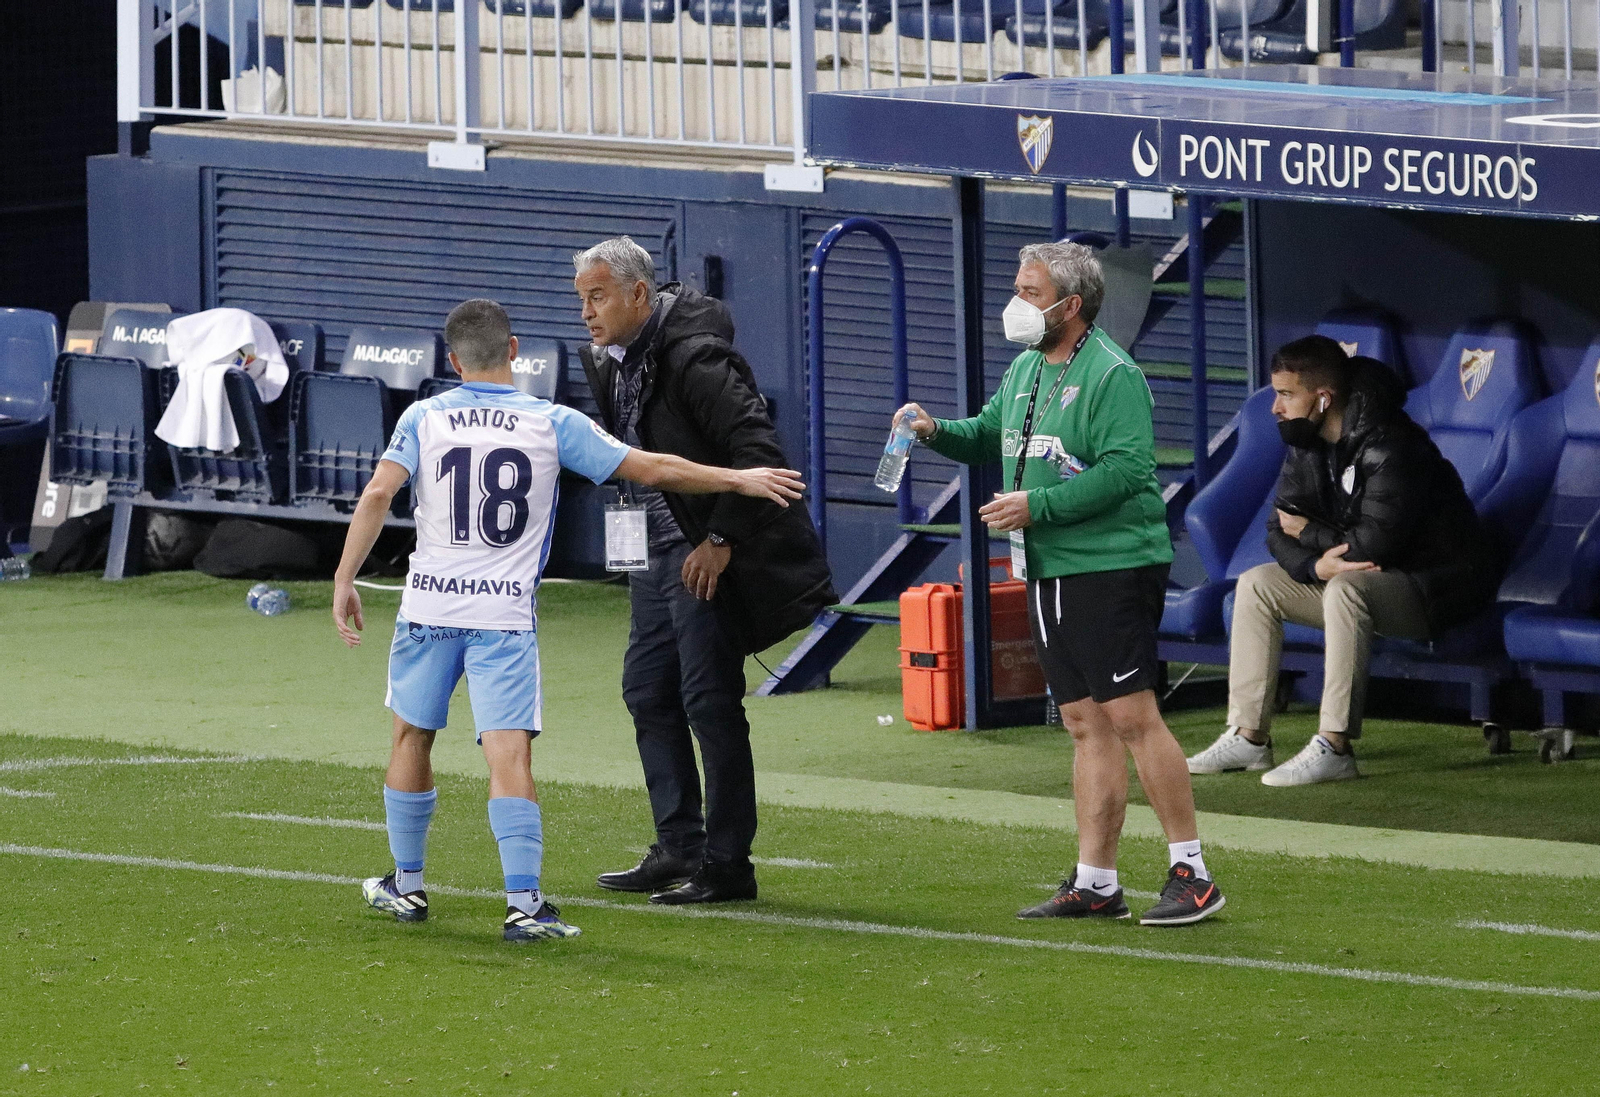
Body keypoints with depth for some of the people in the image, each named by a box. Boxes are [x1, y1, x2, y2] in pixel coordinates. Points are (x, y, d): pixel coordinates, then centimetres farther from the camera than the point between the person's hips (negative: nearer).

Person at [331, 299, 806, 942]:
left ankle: (406, 886, 30)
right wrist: (740, 480, 12)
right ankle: (523, 905, -16)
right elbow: (651, 471, 1)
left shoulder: (424, 418, 2)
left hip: (431, 608, 1)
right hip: (506, 616, -1)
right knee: (509, 753, -7)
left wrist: (345, 580, -8)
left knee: (412, 738, 19)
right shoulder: (552, 424, 0)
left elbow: (378, 494, -11)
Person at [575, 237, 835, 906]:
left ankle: (727, 863, -1)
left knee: (709, 700, -7)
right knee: (648, 692, 13)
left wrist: (720, 541, -22)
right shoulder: (611, 361, 8)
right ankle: (678, 849, 21)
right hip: (655, 549, 10)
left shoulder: (694, 359, -20)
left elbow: (757, 452, -24)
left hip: (708, 555, -10)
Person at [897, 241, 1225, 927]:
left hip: (1112, 567, -9)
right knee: (1085, 723, 9)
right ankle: (1096, 884, 11)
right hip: (1049, 573, 9)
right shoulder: (1025, 370, 16)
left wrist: (1037, 505, -21)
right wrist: (937, 431, 9)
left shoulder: (1112, 375, -12)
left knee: (1130, 715, -11)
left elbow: (1126, 469, -21)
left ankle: (1191, 875, -8)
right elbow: (991, 435, 30)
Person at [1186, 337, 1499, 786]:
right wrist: (1315, 565, -22)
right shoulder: (1306, 446, 2)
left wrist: (1308, 533, -12)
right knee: (1256, 585, 3)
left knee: (1348, 587, -37)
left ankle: (1334, 748, -37)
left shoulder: (1387, 444, -25)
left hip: (1436, 586, -9)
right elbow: (1280, 531, 2)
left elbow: (1373, 544, -31)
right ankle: (1248, 737, 1)